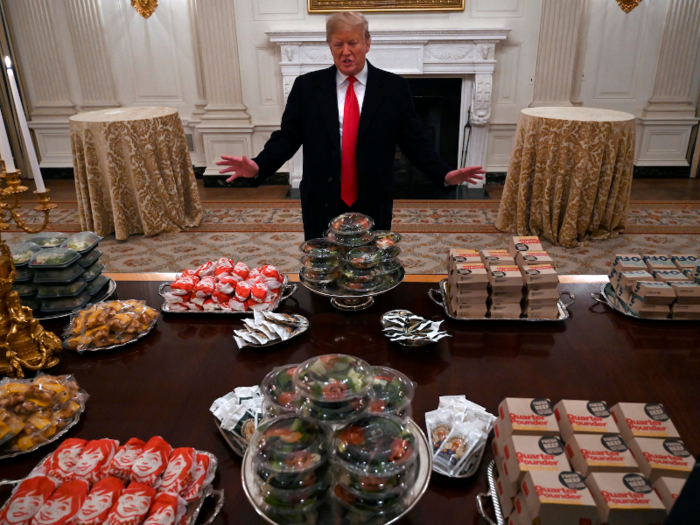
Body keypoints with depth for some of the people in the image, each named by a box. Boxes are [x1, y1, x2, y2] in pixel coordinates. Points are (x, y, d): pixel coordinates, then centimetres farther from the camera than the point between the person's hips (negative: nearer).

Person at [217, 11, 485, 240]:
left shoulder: (394, 87, 1)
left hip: (373, 206, 0)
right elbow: (287, 137, 1)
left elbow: (414, 141, 0)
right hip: (321, 205, 1)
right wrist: (258, 167, -17)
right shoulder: (306, 86, 2)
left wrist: (446, 175, -15)